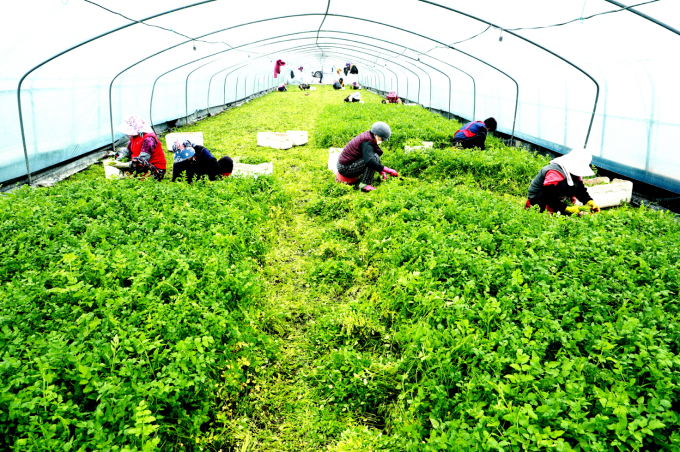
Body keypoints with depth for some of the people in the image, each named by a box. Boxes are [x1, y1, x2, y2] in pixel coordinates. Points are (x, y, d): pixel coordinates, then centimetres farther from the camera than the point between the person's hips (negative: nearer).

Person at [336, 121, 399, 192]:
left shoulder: (368, 138, 9)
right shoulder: (366, 143, -22)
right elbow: (369, 161, -39)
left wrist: (381, 170, 11)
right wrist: (387, 170, -37)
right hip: (346, 169, -10)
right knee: (375, 157, -23)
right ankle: (365, 184, -22)